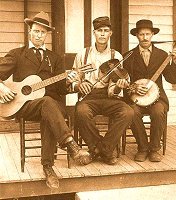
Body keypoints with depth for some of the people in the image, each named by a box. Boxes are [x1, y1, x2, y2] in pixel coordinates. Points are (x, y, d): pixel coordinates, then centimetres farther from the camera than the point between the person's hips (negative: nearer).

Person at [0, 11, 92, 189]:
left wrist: (68, 81, -7)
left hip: (52, 102, 2)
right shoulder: (17, 54, 15)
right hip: (24, 104, -2)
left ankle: (47, 166, -31)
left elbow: (61, 89, 15)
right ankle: (71, 145, -47)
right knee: (47, 102, -36)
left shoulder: (53, 58, 22)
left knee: (49, 117, -34)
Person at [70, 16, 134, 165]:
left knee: (128, 112, -28)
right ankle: (96, 147, -11)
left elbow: (112, 90, 0)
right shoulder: (82, 55, 7)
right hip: (88, 97, -1)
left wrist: (118, 87, -23)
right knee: (81, 112, -36)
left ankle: (105, 149, -11)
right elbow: (73, 82, 9)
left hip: (109, 97, 1)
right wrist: (79, 86, -14)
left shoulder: (116, 57, 6)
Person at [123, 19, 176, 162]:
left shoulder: (162, 55, 9)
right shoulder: (129, 56, 8)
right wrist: (133, 88, -14)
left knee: (158, 112, -32)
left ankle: (154, 148, -8)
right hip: (135, 97, 0)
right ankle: (143, 148, -9)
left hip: (157, 96, 0)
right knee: (133, 112, -31)